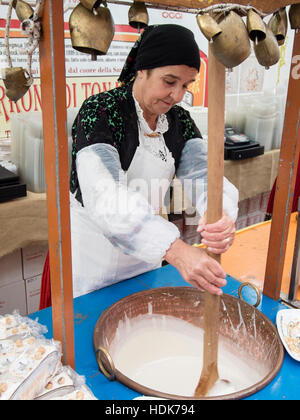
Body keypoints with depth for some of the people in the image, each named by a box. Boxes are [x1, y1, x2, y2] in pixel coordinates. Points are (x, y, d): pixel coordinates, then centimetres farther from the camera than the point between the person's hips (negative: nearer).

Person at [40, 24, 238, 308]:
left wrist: (222, 212, -41)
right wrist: (175, 251, -48)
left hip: (145, 248, 6)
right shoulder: (99, 111, -23)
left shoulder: (180, 120, -2)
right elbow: (104, 198, -36)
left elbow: (202, 171, -16)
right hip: (91, 251, -5)